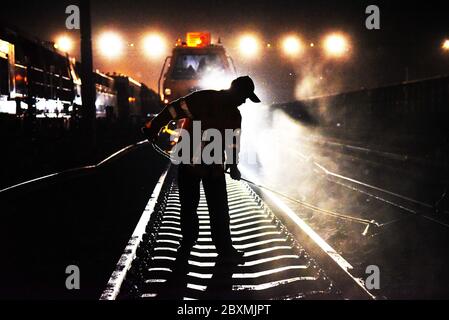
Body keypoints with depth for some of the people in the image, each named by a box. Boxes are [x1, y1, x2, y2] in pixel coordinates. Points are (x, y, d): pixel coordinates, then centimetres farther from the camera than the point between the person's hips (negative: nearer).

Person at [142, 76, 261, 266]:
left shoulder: (234, 115, 5)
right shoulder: (203, 99, -16)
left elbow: (233, 141, 15)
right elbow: (173, 110, -18)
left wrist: (233, 165, 7)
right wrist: (153, 128, -19)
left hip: (215, 166, 4)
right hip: (189, 163, -4)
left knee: (220, 209, 0)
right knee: (189, 205, 8)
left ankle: (225, 250, 6)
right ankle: (188, 242, 27)